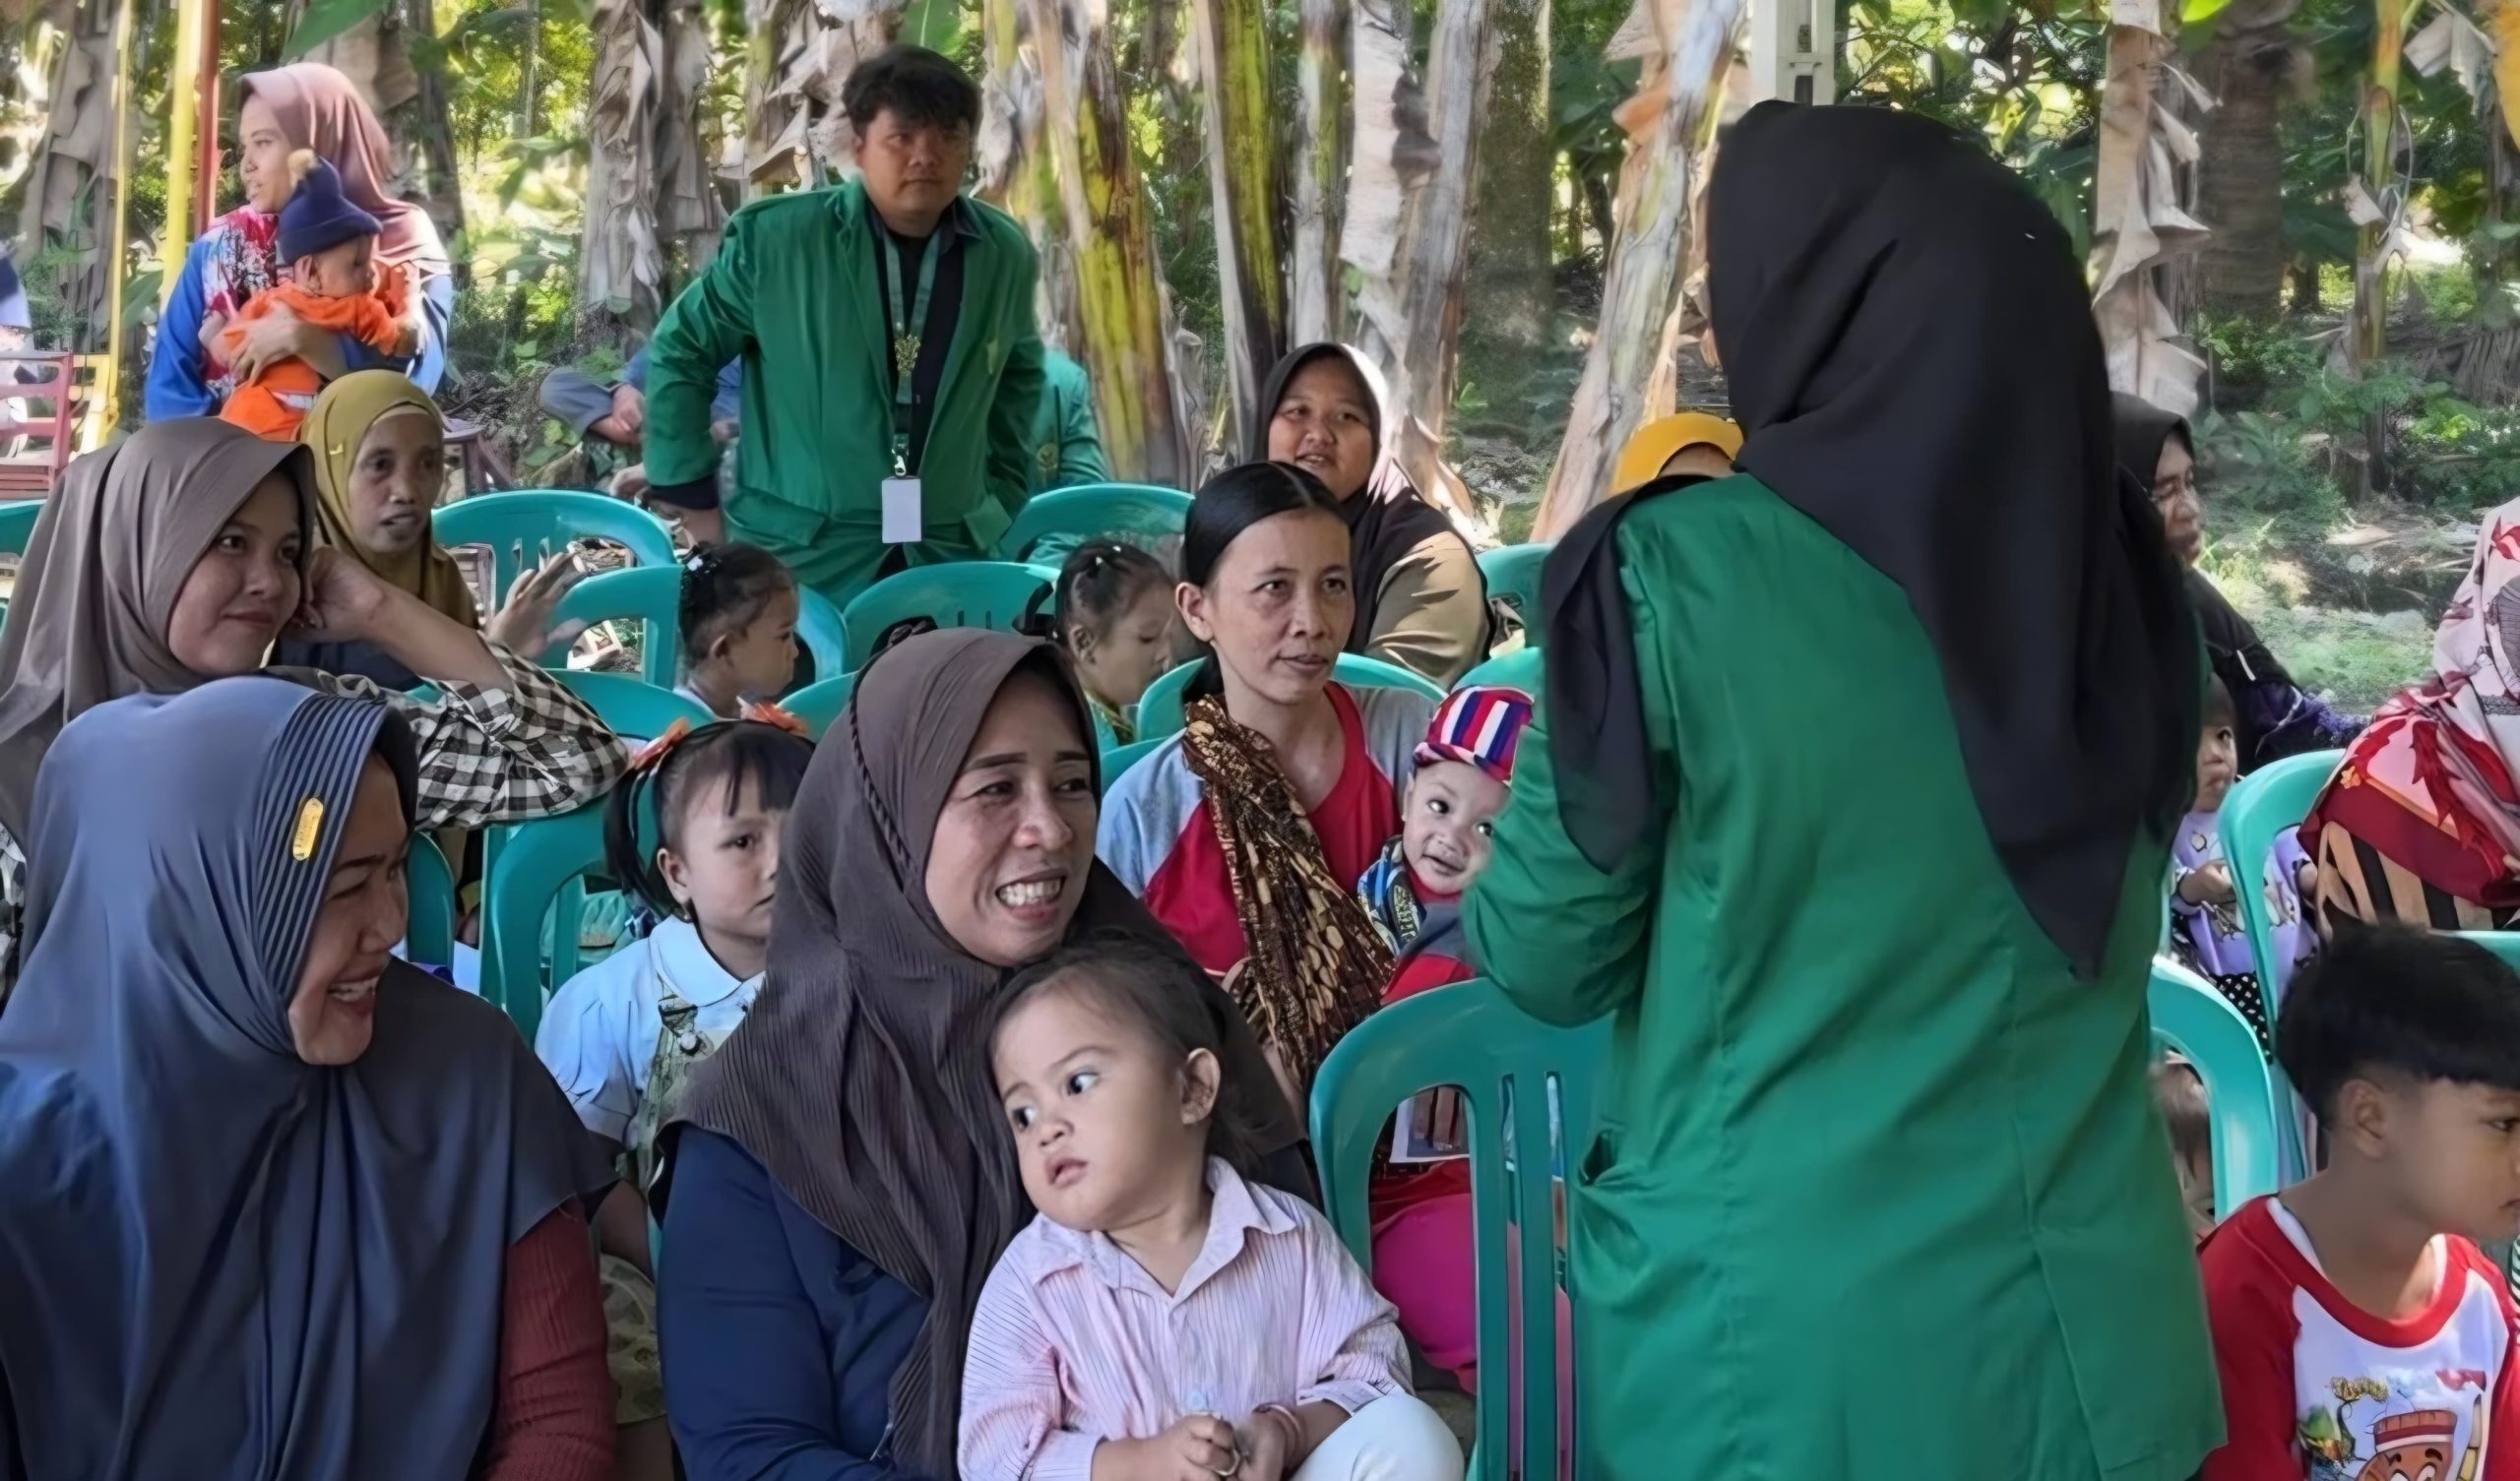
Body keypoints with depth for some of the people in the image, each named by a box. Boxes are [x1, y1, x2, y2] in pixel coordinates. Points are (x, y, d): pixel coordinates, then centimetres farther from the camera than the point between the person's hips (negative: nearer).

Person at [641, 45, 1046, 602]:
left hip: (951, 559, 3)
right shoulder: (775, 238, -7)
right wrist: (698, 507, 1)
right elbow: (678, 355, 2)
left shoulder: (1006, 255, 4)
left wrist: (1002, 501, 15)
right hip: (795, 558, -3)